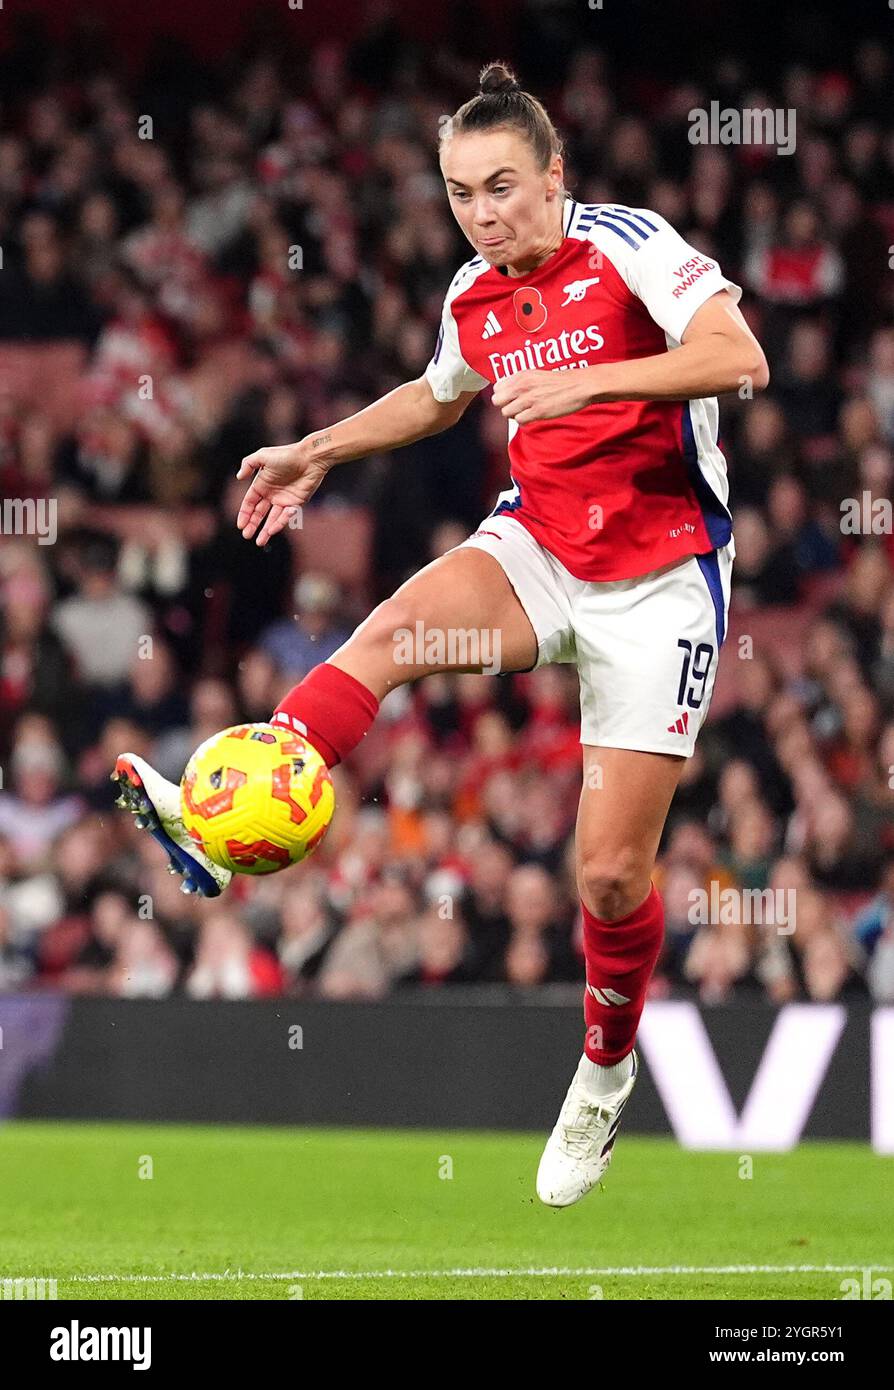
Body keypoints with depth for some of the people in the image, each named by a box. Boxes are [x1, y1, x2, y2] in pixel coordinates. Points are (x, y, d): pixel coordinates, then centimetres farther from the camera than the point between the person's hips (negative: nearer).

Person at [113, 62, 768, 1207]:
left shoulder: (627, 245, -14)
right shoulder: (475, 297, 5)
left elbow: (738, 356, -28)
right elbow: (437, 397, 28)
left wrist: (587, 379, -35)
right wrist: (317, 453, 25)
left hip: (658, 578, -5)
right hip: (537, 546, 5)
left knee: (611, 873, -4)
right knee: (390, 629, -28)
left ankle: (605, 1072, 22)